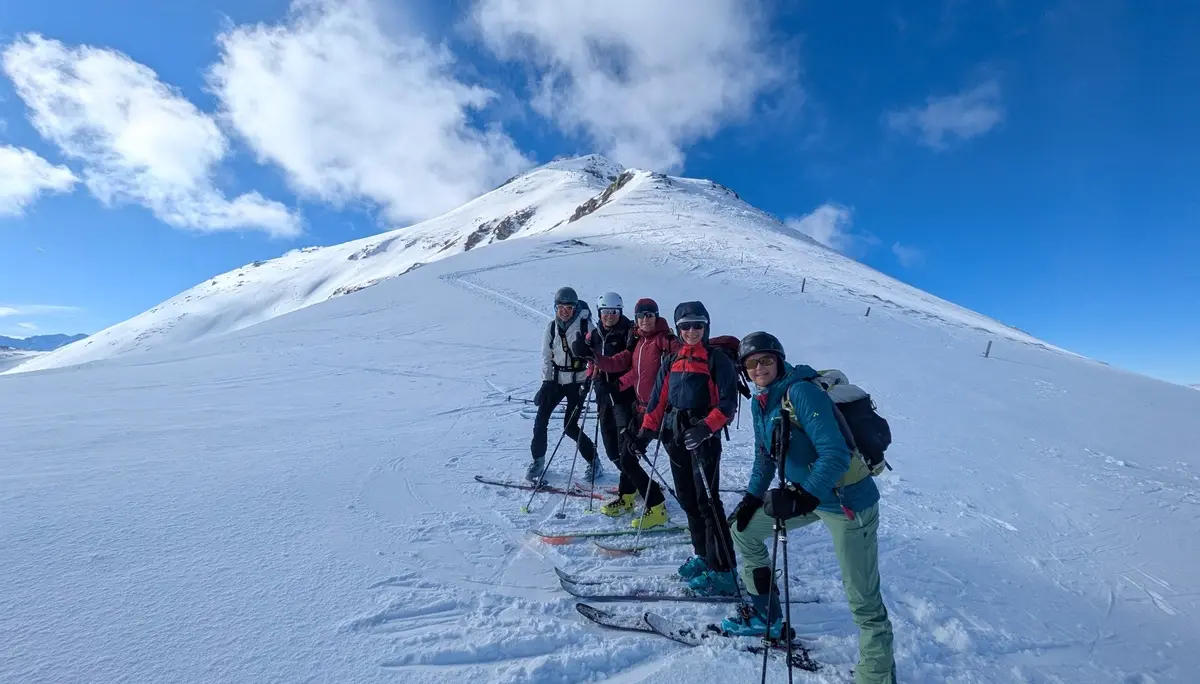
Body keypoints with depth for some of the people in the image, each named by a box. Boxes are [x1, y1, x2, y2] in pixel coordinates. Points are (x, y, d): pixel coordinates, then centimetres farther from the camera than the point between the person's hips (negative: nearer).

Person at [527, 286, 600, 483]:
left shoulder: (584, 324, -9)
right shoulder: (552, 327, 2)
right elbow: (546, 356, 4)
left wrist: (589, 380, -15)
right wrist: (546, 381, -5)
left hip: (578, 380, -4)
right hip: (556, 380, 4)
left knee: (570, 426, -5)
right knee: (540, 420, -2)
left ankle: (593, 461, 15)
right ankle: (538, 461, 18)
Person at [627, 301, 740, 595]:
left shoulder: (717, 360, -3)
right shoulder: (672, 363, 13)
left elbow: (728, 402, -9)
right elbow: (658, 400, 12)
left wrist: (707, 426, -22)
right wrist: (646, 432, 4)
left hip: (703, 437, -6)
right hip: (675, 437, 6)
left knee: (707, 501, -8)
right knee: (687, 499, 11)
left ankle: (722, 571, 1)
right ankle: (703, 555, 26)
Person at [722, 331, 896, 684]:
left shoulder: (801, 392, -24)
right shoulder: (760, 402, 1)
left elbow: (836, 455, -31)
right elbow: (765, 455, 14)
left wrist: (804, 497, -40)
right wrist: (752, 497, 10)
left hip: (847, 500, -8)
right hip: (804, 493, 9)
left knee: (863, 600, -3)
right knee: (742, 529, 14)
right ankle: (765, 615, 29)